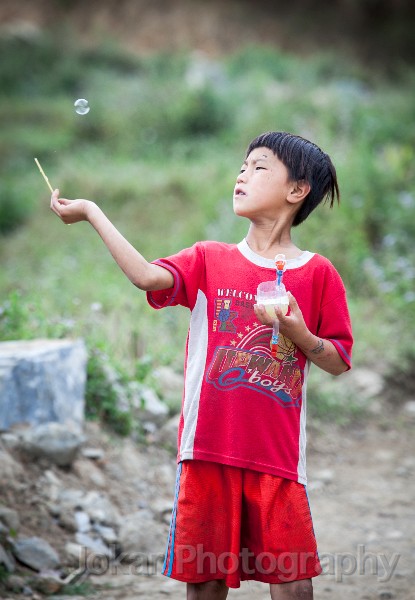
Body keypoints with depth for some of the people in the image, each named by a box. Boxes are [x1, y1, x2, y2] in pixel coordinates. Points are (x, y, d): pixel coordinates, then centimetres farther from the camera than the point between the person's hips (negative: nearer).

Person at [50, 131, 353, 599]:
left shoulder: (317, 274, 5)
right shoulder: (209, 260, 8)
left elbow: (339, 362, 8)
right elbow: (146, 276, -11)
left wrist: (300, 336, -11)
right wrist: (90, 211, -14)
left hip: (277, 455, -1)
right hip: (208, 449, 1)